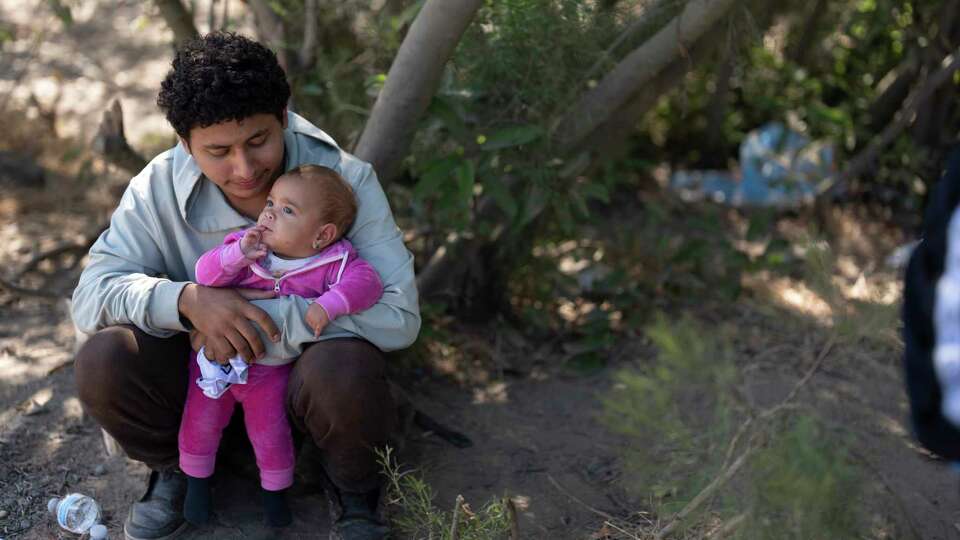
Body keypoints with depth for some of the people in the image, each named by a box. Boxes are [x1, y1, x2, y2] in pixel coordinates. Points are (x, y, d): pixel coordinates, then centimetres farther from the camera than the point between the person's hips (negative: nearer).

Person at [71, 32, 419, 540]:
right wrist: (185, 300, -35)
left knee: (344, 370, -37)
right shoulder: (159, 188, -13)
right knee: (101, 361, -25)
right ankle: (172, 468, 8)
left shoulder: (345, 179, -21)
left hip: (303, 366, -2)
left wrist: (269, 318, -33)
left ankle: (354, 491, -1)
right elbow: (89, 298, -15)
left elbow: (399, 315, -27)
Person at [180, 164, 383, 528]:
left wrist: (328, 305, -43)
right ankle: (196, 480, 38)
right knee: (200, 421, 11)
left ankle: (274, 489, 35)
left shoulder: (331, 264, -17)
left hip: (270, 372, -2)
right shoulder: (245, 245, -11)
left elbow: (365, 281, -30)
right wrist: (238, 254, -33)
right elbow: (205, 273, -17)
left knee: (270, 433, 7)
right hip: (217, 358, 2)